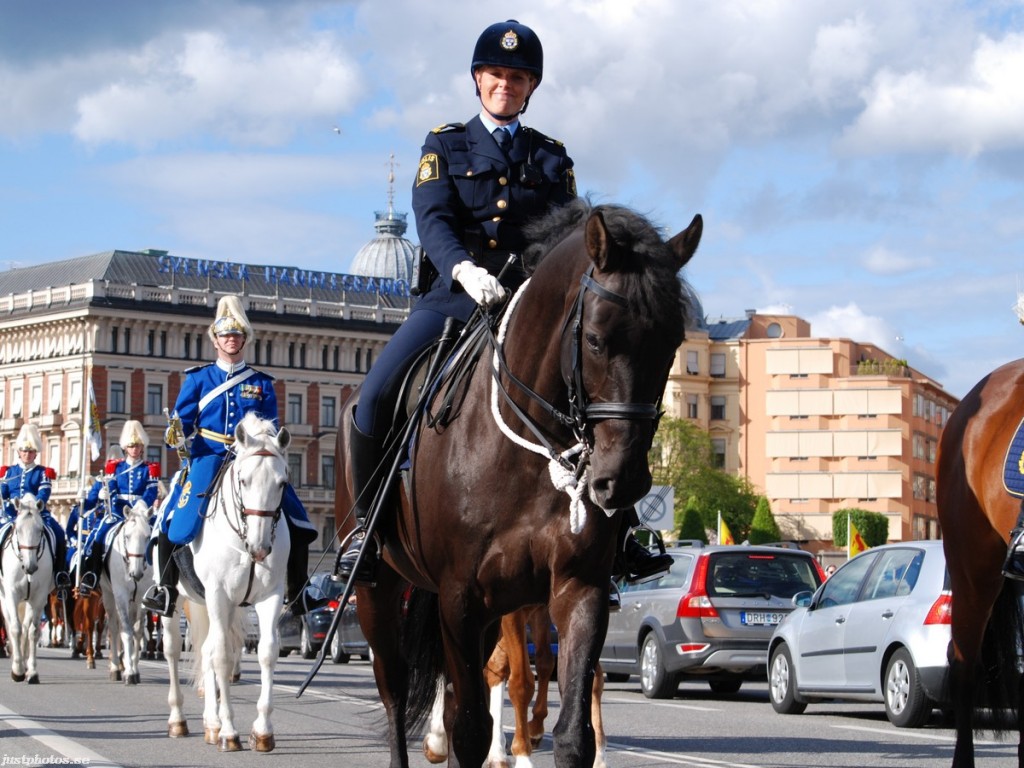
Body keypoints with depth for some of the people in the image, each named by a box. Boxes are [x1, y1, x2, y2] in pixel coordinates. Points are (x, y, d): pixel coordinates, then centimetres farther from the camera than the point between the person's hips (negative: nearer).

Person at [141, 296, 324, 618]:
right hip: (208, 460, -2)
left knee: (296, 523, -6)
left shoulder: (261, 383, 13)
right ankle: (166, 589, -7)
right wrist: (176, 437, -17)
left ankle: (297, 594, 5)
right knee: (174, 521, -21)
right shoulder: (198, 379, 11)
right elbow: (181, 421, 6)